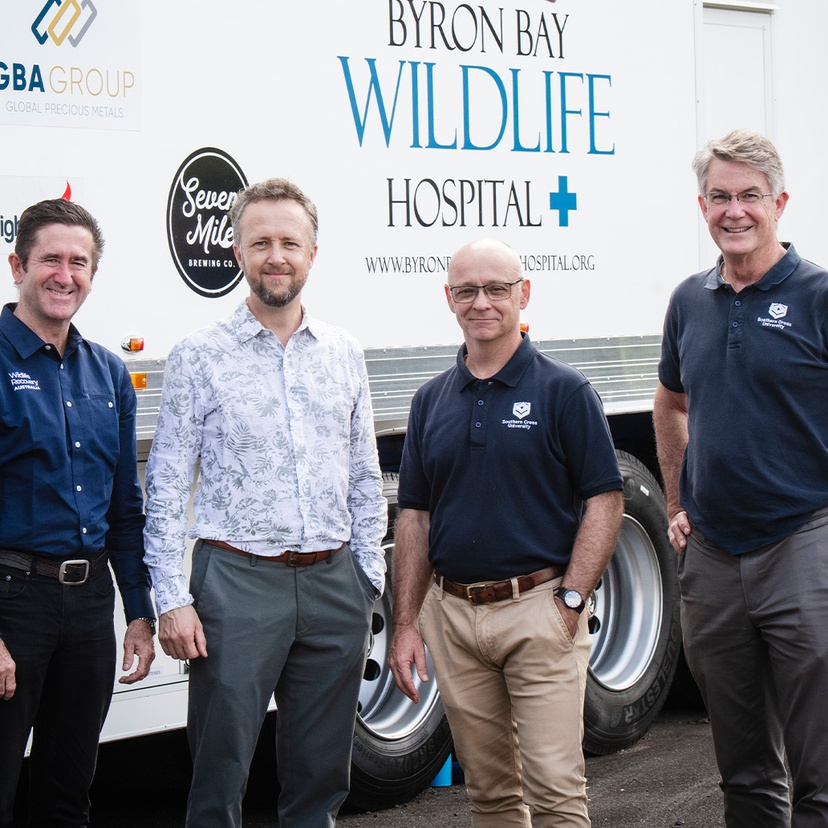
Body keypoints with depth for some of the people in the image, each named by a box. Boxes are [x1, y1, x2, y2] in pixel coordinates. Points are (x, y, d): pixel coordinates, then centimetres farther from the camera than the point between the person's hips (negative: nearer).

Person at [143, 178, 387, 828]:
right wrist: (172, 599, -10)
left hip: (334, 583, 4)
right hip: (238, 581, -4)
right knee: (220, 774, -2)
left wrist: (368, 578, 9)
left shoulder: (344, 354, 10)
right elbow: (166, 489, -3)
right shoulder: (200, 358, -2)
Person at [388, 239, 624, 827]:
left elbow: (605, 503, -5)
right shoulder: (432, 401, 11)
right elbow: (415, 517, 13)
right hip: (452, 615, 5)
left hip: (538, 610, -4)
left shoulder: (564, 391, -2)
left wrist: (570, 601, -14)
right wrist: (406, 624, 6)